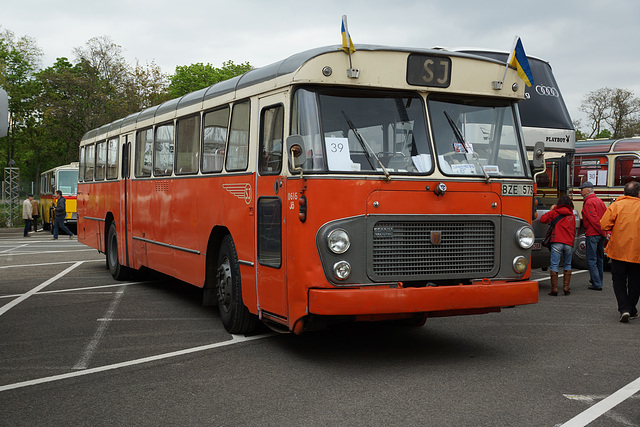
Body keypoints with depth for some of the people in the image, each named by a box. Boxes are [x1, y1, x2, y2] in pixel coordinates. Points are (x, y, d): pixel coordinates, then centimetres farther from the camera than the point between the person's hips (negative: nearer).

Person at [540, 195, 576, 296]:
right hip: (569, 243, 4)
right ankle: (566, 288, 11)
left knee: (554, 265, -3)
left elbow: (543, 219, 6)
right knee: (567, 265, 16)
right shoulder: (572, 215, 18)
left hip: (557, 243, -3)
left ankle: (554, 289, -8)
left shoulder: (555, 212, 5)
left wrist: (551, 210, 19)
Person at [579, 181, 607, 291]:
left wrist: (604, 232, -17)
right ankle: (599, 282, 25)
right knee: (599, 258, 16)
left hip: (592, 234, -9)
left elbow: (594, 219, -20)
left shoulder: (589, 202, -13)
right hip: (601, 235, 9)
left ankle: (597, 284, -9)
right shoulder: (600, 201, 15)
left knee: (591, 260, -5)